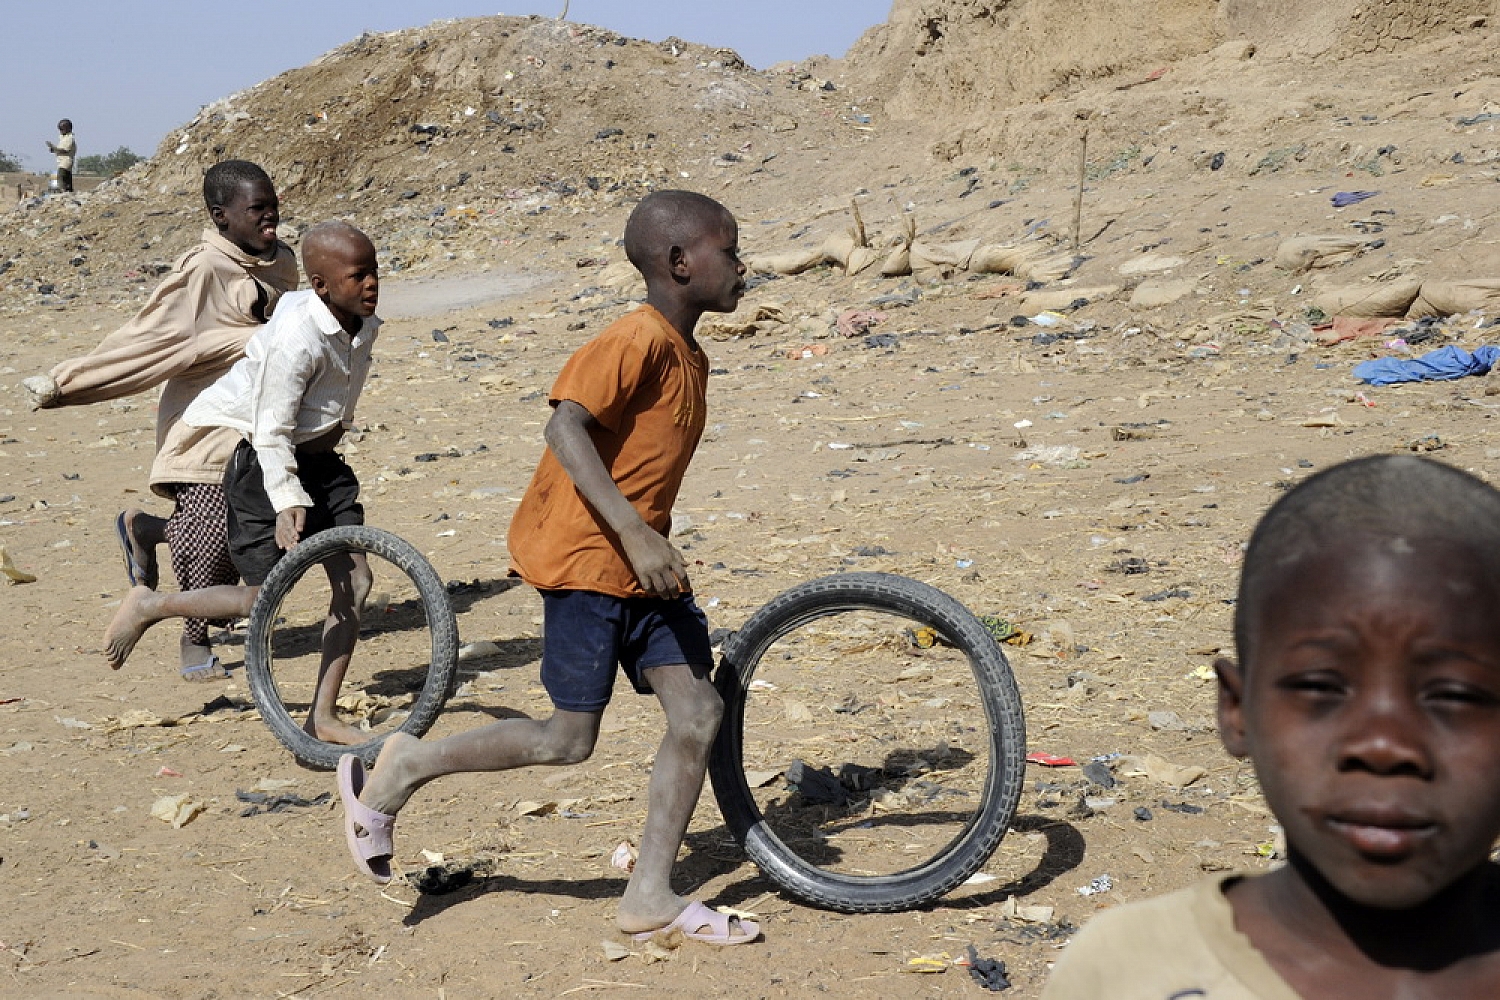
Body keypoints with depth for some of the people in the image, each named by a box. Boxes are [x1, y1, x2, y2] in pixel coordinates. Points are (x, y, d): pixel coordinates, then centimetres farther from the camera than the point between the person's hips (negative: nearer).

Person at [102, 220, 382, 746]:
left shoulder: (363, 326, -2)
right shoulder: (296, 339, -28)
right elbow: (272, 430, -26)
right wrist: (287, 500, -33)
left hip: (317, 456, 8)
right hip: (263, 461, -8)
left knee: (355, 580, -2)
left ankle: (323, 716, 7)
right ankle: (150, 606, 18)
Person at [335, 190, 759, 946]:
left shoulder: (686, 357, 12)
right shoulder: (638, 339, -17)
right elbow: (566, 424, -27)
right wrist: (635, 533, -32)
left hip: (641, 566, 9)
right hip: (585, 557, -9)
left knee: (699, 713, 0)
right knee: (570, 739, -4)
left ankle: (650, 896, 7)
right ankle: (403, 769, 14)